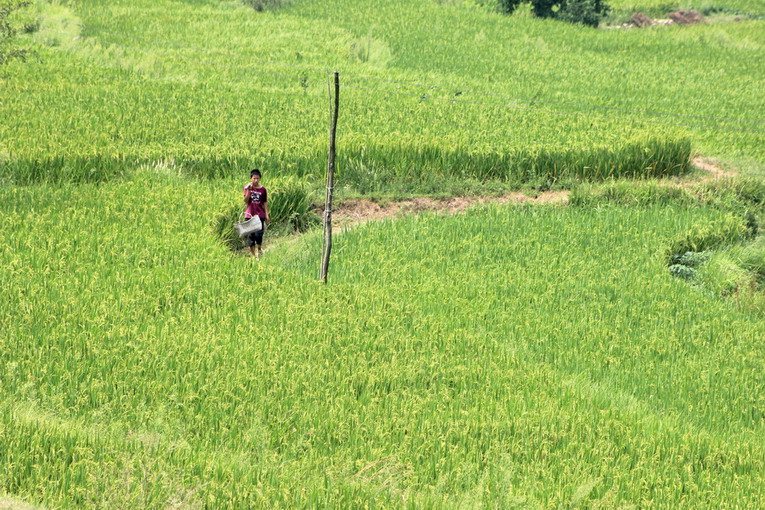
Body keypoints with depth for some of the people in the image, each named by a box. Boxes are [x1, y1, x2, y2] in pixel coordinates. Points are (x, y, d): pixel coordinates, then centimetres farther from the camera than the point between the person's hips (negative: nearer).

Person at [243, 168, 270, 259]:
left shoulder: (263, 190, 3)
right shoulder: (247, 188, 2)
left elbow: (265, 203, 7)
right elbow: (246, 201, -7)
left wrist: (267, 215, 2)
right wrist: (249, 190, -18)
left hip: (260, 215, 0)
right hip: (249, 215, 0)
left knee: (258, 234, -10)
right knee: (250, 235, 1)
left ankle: (259, 249, 18)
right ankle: (252, 254, 10)